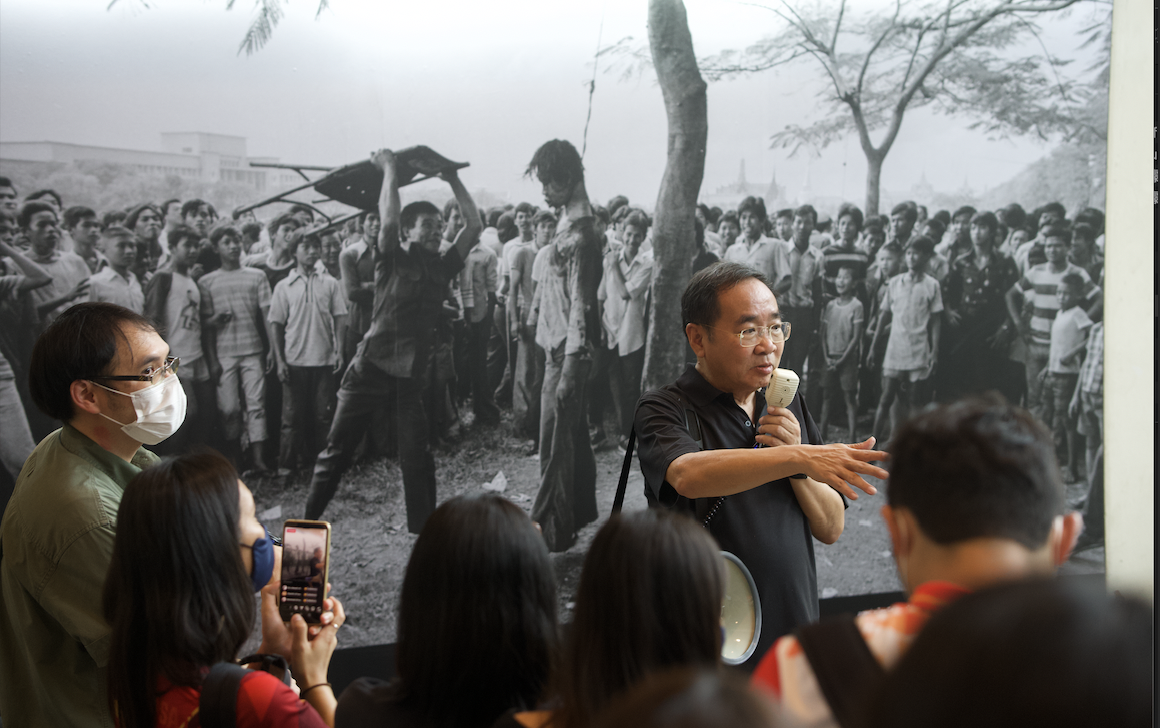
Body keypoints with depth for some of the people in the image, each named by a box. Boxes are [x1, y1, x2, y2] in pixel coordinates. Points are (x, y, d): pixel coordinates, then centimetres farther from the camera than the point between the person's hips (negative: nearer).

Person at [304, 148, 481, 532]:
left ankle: (424, 528, 6)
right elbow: (388, 219, -22)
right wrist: (390, 171, -12)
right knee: (337, 449, 2)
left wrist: (453, 180, 6)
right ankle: (309, 519, 13)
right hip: (371, 366, -3)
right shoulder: (392, 260, -3)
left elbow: (474, 224, 6)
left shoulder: (441, 266, 9)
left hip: (409, 372, 4)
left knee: (418, 453, -1)